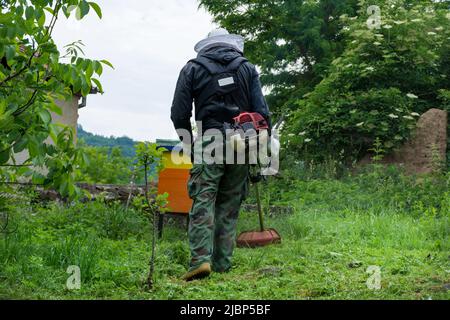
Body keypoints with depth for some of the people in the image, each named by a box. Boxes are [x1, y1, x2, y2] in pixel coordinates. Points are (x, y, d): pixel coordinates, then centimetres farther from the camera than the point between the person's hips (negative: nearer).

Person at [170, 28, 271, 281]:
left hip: (209, 143, -2)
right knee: (229, 205, 9)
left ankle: (201, 260, -18)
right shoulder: (248, 69, 13)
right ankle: (222, 264, 9)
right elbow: (262, 112, 4)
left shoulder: (193, 69, 10)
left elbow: (179, 114, 3)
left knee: (203, 201, -4)